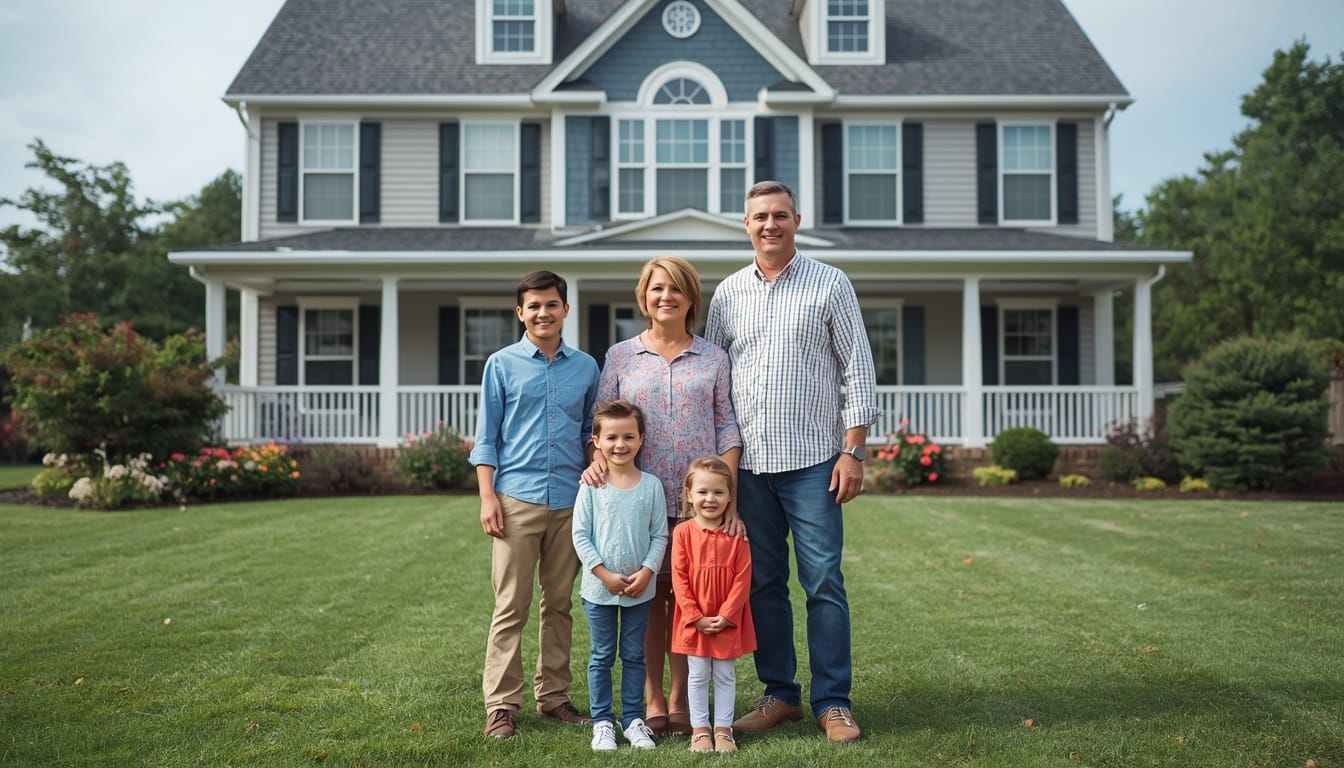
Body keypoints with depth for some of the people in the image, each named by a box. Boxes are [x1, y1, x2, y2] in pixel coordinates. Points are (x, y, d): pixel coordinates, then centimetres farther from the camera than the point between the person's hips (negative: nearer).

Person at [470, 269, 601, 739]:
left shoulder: (585, 367, 10)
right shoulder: (501, 365, 4)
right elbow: (486, 437, 3)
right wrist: (488, 496, -5)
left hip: (571, 501, 3)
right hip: (517, 499, -2)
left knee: (560, 604, 9)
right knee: (511, 607, -1)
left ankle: (553, 696, 20)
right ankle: (501, 704, 7)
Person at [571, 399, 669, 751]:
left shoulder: (651, 485, -2)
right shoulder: (591, 486, -7)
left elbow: (660, 535, 0)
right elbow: (580, 536, -6)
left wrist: (647, 572, -12)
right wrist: (605, 574, -13)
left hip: (639, 589, 1)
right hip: (599, 588, -1)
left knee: (634, 656, 11)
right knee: (602, 656, 9)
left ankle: (633, 719, 22)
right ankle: (602, 721, 19)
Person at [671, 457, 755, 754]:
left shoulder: (737, 535, -4)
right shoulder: (683, 533, -6)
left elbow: (743, 578, -6)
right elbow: (679, 579, -7)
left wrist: (726, 614, -13)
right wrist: (696, 617, -11)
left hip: (728, 621, 1)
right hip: (694, 621, 0)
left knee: (725, 676, 9)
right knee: (698, 676, 8)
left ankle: (723, 729, 19)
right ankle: (700, 730, 18)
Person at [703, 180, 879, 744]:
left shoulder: (830, 285, 2)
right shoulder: (727, 294, 11)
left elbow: (857, 370, 0)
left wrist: (853, 450, -7)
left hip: (812, 460, -3)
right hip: (747, 463, 3)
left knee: (823, 582, -2)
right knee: (763, 584, 9)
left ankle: (833, 702, 8)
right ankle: (779, 694, 21)